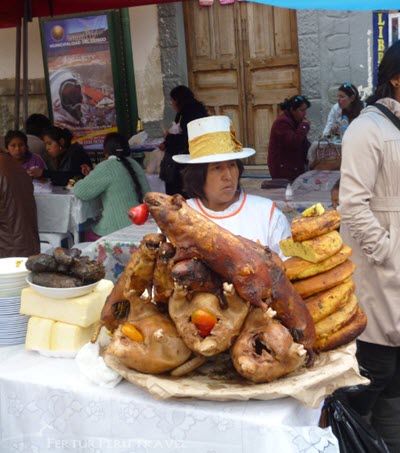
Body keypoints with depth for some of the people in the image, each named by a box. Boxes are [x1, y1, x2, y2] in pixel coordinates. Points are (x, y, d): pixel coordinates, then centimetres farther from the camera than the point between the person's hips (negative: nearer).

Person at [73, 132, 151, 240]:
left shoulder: (106, 167, -11)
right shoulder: (134, 164, 12)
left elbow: (81, 192, -13)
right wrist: (92, 175, 27)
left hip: (120, 229, -7)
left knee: (87, 235, 12)